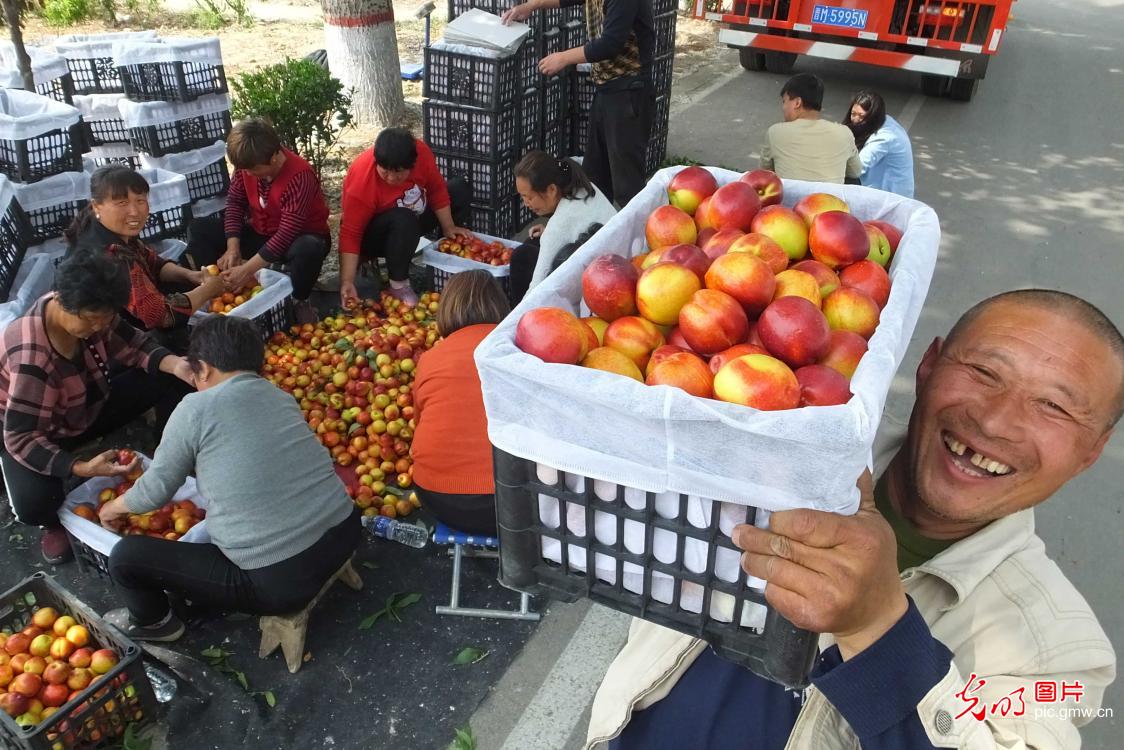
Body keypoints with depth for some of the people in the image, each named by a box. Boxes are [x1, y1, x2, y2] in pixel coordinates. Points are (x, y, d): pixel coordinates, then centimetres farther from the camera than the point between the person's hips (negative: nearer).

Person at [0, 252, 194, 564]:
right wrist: (82, 469, -49)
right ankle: (55, 523, 6)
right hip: (41, 432, -6)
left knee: (173, 379, -11)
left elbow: (133, 346, -8)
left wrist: (175, 363, -30)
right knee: (32, 505, -34)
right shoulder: (32, 360, -39)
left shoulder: (89, 311, -21)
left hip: (90, 406, 6)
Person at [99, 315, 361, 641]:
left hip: (280, 583, -6)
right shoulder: (281, 397, 10)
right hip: (345, 533, 7)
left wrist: (113, 507, 24)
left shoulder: (196, 408, -8)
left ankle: (152, 623, 36)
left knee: (126, 556, 8)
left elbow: (156, 491, 3)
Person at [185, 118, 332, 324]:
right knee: (198, 229, -4)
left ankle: (298, 301, -15)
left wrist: (248, 270, -34)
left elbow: (288, 233, -34)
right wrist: (233, 248, -16)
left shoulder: (299, 176, -32)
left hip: (298, 236, -6)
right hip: (258, 232, 6)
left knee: (308, 249, -43)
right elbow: (235, 201, -2)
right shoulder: (247, 162, -13)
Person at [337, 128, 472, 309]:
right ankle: (398, 285, -22)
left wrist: (448, 227, -7)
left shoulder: (420, 151, -24)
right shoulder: (361, 180, -34)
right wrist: (347, 282, -38)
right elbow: (350, 235, -32)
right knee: (403, 220, -39)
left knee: (460, 189, -1)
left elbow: (437, 190, -8)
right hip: (373, 235, -6)